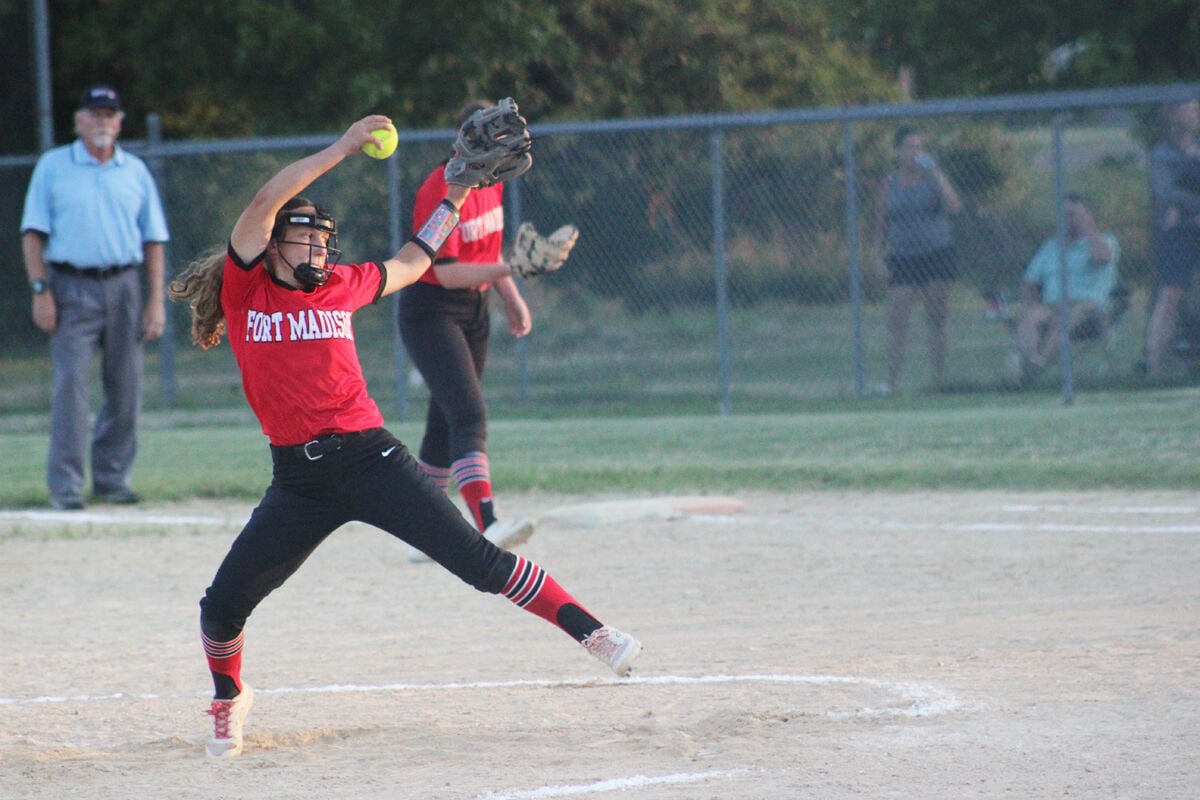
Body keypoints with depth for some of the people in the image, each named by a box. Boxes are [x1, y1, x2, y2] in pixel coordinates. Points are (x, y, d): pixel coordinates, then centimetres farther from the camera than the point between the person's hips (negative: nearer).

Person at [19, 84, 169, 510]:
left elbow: (153, 238, 12)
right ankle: (65, 484, -10)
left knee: (125, 387, 2)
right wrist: (40, 291, -9)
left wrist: (156, 300, 4)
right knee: (71, 383, -11)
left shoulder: (136, 171, 12)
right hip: (72, 287, -3)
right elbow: (33, 232, 1)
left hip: (125, 287, 3)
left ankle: (113, 477, 12)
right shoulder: (53, 166, 5)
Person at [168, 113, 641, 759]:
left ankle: (592, 634, -7)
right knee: (223, 606, -2)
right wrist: (342, 149, -15)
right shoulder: (243, 288, 0)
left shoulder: (341, 287, 9)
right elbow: (263, 204, -14)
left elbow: (409, 265, 28)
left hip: (370, 459, 1)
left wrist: (452, 201, 25)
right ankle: (228, 699, 26)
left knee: (478, 560, -8)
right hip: (297, 480, -1)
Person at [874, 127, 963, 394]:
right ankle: (892, 381, -6)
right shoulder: (889, 185, 7)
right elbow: (880, 225, 11)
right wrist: (882, 257, 1)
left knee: (937, 319, 2)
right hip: (903, 259, 1)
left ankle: (939, 378, 8)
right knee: (897, 320, -7)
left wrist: (934, 174, -17)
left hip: (937, 255, -1)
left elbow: (954, 206, -13)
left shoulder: (933, 178, 3)